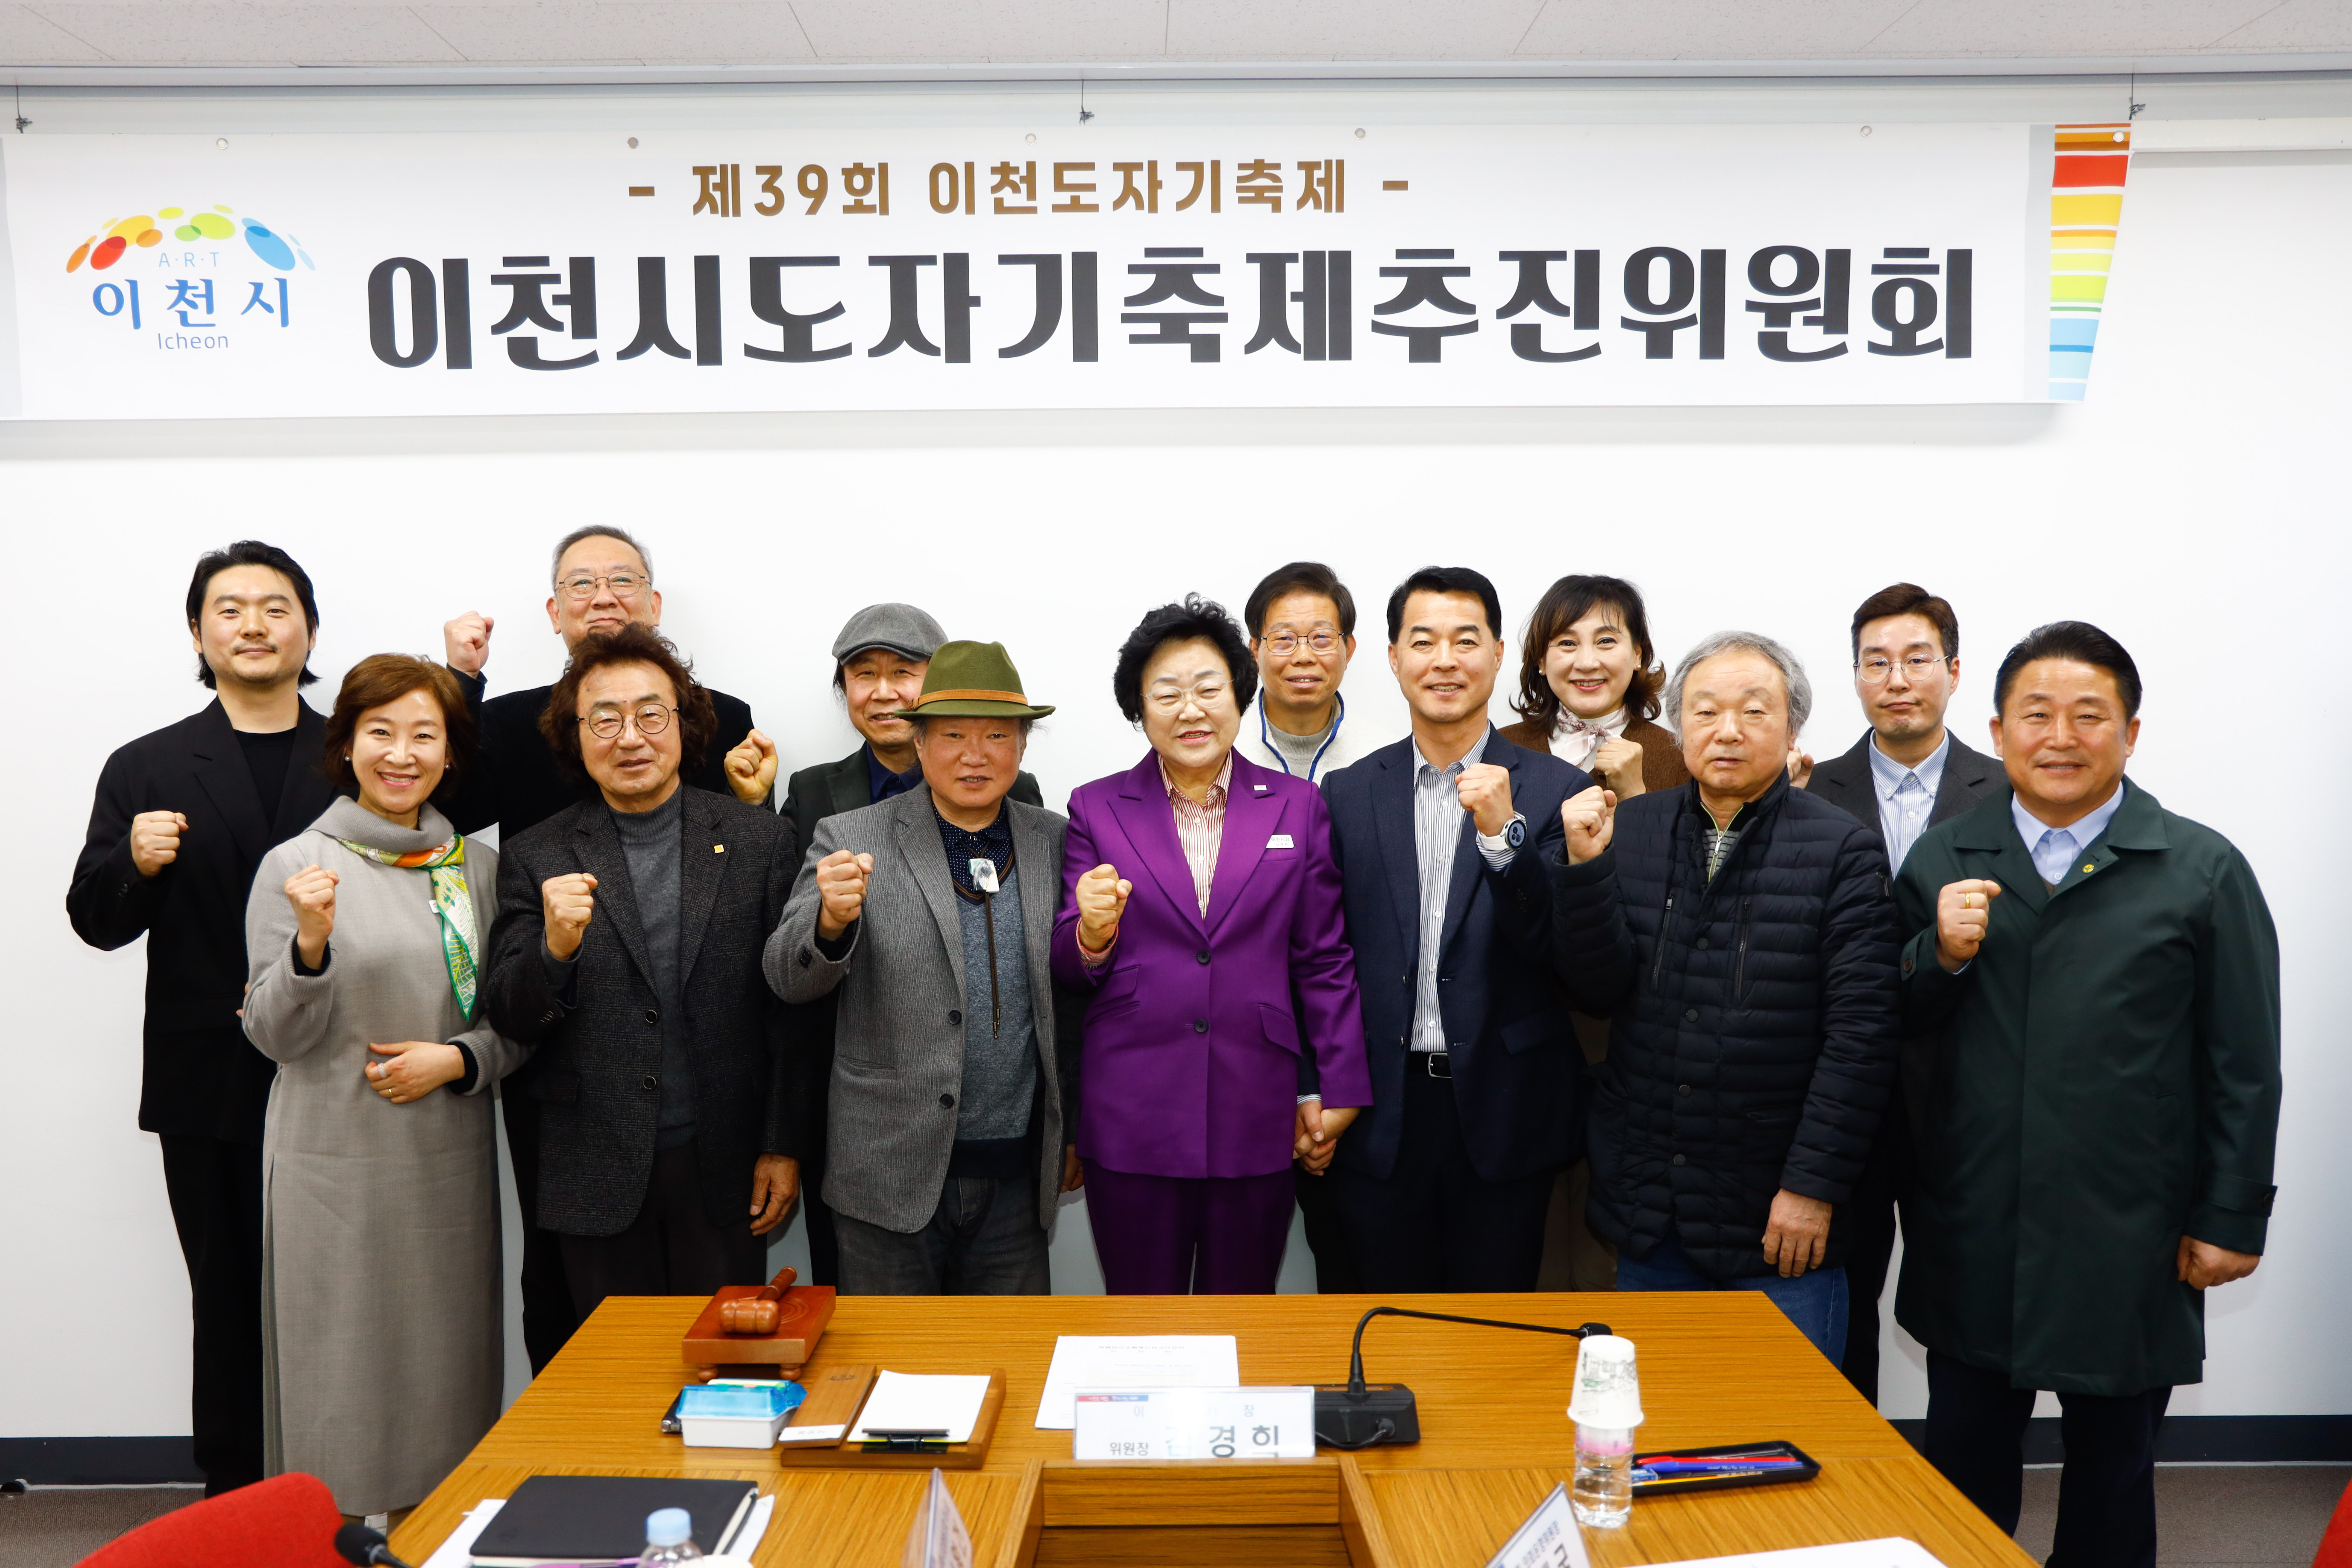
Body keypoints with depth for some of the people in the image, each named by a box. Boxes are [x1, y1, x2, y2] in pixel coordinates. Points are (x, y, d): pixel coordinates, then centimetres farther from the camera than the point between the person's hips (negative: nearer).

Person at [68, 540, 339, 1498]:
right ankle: (234, 1496, 22)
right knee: (229, 1301, 8)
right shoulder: (145, 769, 7)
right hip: (209, 1086, 1)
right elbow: (97, 923, 3)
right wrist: (135, 863, -15)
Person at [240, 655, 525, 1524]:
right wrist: (312, 942, -23)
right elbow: (275, 1036, -7)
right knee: (344, 1366, 6)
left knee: (445, 1362, 11)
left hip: (451, 1157, 3)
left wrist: (457, 1060, -10)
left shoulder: (481, 868, 5)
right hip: (336, 1165, -3)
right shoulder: (295, 866, -5)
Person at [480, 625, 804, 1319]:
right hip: (599, 1177, 1)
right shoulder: (537, 859, 2)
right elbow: (509, 1019, 0)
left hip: (724, 1169, 0)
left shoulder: (760, 839, 1)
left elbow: (790, 1008, 1)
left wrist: (784, 1148, 0)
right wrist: (556, 947, -20)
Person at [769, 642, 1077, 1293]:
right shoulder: (850, 839, -3)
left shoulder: (1055, 843, 4)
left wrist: (1075, 1129, 13)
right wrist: (832, 918, -29)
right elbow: (788, 979, -8)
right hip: (892, 1175, -2)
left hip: (1017, 1180, 2)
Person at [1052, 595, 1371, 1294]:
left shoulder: (1298, 806, 6)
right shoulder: (1097, 808, 4)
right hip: (1131, 1124, 0)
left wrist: (1339, 1093, 6)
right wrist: (1092, 934, -18)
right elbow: (1068, 969, 4)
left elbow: (1325, 961, 8)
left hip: (1257, 1122, 1)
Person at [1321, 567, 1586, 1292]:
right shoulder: (1349, 793, 4)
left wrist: (1504, 833, -22)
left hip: (1504, 1114, -1)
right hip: (1382, 1115, 1)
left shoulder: (1554, 789, -2)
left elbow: (1563, 954, -9)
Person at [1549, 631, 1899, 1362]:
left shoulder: (1842, 850, -6)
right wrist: (1586, 865, -16)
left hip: (1779, 1219, -3)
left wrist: (1814, 1185, -13)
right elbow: (1599, 991, -2)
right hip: (1647, 1211, 3)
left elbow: (1861, 1033, -9)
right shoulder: (1629, 829, 4)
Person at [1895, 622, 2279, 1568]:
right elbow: (1894, 1023, 4)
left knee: (2112, 1463, 16)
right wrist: (1943, 954, -15)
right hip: (1970, 1234, 2)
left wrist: (2231, 1220, -2)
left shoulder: (2204, 871, -3)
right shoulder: (1941, 860, 3)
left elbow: (2244, 1064, -1)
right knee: (1965, 1461, 14)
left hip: (2127, 1241, -1)